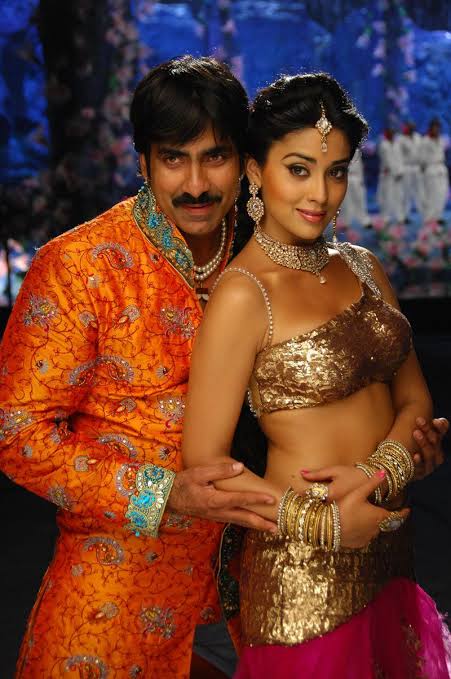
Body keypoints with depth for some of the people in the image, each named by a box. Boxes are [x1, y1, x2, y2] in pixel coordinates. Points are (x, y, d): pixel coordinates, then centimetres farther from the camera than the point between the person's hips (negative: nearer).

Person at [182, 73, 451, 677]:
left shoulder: (361, 266, 5)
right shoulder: (243, 294, -16)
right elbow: (204, 462, -15)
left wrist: (376, 473, -12)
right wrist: (326, 523, -16)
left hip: (390, 552, 7)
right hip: (305, 571, -6)